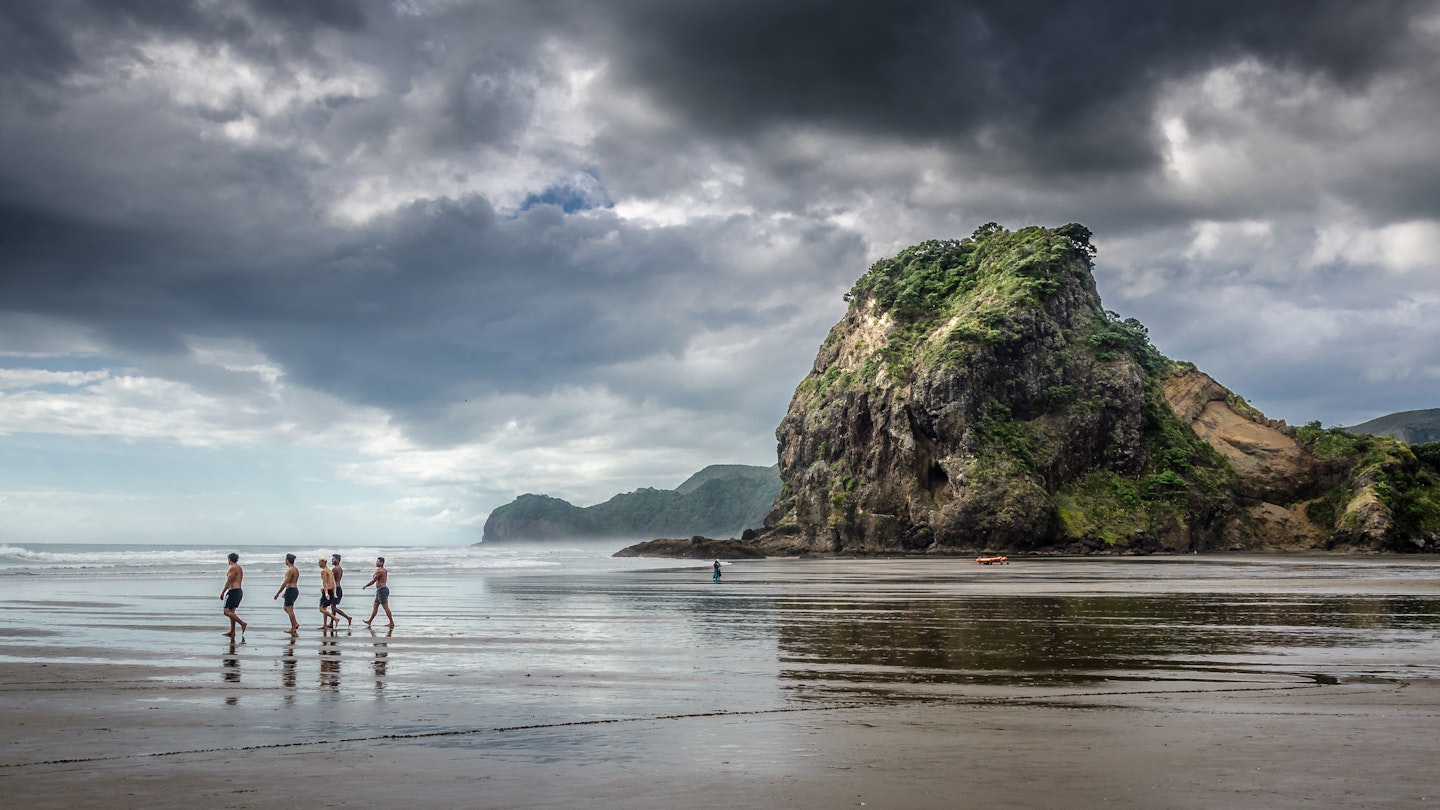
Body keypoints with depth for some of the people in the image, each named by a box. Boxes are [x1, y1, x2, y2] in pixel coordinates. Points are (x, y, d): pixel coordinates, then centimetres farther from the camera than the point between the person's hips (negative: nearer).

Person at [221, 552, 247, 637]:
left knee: (227, 611, -9)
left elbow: (229, 582, -17)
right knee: (231, 611, 13)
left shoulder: (232, 568, -12)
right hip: (239, 591, 10)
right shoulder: (240, 568, 17)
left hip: (233, 591, -10)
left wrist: (222, 592, -13)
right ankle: (232, 632, 12)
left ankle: (242, 624, -16)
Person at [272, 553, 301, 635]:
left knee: (290, 609, -4)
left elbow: (285, 583, -19)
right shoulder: (296, 570, 14)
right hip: (295, 589, 10)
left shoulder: (290, 570, -16)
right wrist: (285, 592, 27)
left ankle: (293, 629, -3)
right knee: (286, 608, 18)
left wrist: (278, 593, -14)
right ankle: (295, 623, 10)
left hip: (290, 590, -10)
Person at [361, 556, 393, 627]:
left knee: (386, 607, -9)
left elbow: (373, 581, -13)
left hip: (381, 590, -10)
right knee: (375, 606, 18)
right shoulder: (384, 570, 14)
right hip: (384, 589, 10)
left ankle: (392, 623, -9)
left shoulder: (379, 571, -15)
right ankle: (369, 621, 27)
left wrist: (365, 586, 0)